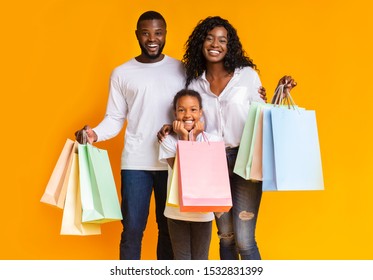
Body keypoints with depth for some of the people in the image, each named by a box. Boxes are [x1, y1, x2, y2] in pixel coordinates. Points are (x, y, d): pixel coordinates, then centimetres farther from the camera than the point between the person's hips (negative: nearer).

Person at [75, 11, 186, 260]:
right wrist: (95, 133, -15)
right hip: (136, 162, -1)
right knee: (132, 229, 1)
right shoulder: (121, 73, 5)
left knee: (170, 228, 11)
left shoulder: (180, 69, 6)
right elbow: (114, 118, 2)